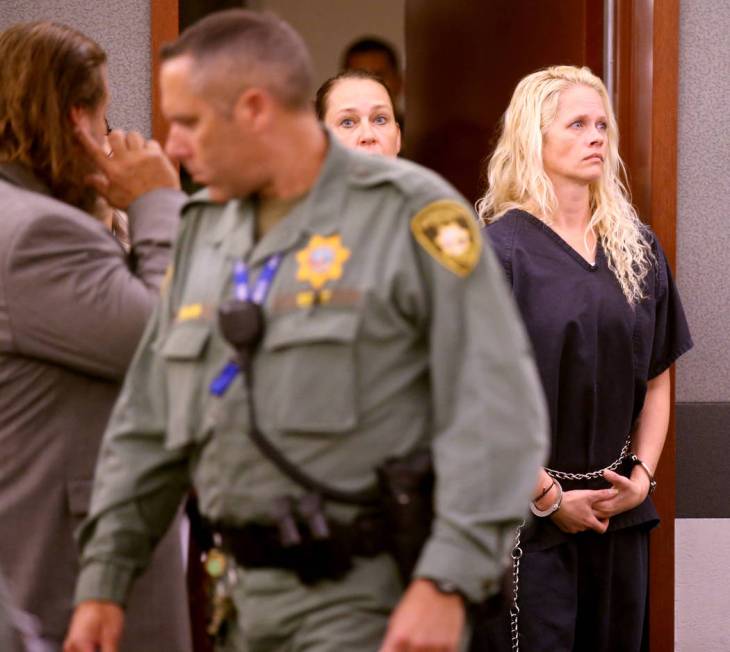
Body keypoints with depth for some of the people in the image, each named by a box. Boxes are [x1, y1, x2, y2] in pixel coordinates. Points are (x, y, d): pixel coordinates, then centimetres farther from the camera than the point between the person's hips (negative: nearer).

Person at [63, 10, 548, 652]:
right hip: (250, 597, 7)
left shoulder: (411, 214, -10)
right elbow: (148, 421, 16)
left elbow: (497, 414, -15)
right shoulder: (208, 229, 11)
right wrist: (103, 580, 13)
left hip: (370, 599, -7)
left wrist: (446, 583, -22)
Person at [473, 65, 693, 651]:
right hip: (525, 515, -5)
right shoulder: (500, 249, -7)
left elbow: (657, 380, 12)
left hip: (620, 514, 5)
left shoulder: (638, 247, 9)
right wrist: (549, 498, -12)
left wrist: (642, 477, 0)